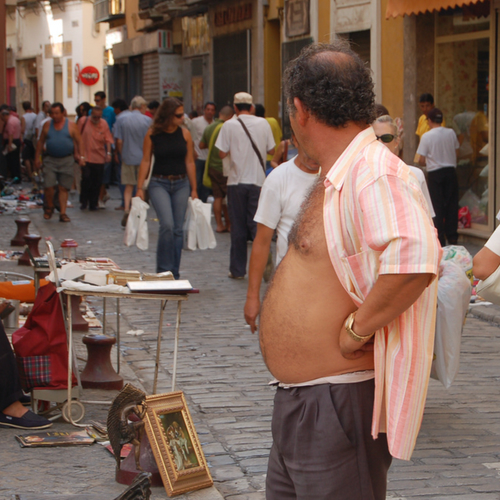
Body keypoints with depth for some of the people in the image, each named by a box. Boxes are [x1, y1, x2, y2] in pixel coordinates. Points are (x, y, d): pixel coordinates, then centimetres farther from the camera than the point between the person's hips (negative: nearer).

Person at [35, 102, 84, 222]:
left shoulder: (71, 125, 3)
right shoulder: (47, 125, 8)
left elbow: (79, 141, 4)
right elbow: (41, 142, 14)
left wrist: (81, 156, -5)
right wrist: (37, 158, 11)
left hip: (67, 160, -1)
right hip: (50, 160, 1)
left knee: (64, 188, 0)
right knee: (49, 186, -9)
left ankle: (63, 213, 5)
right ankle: (49, 207, 16)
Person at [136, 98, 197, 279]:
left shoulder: (184, 133, 2)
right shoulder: (152, 134, -3)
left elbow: (190, 162, 7)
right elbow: (145, 161, 1)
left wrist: (194, 189, 7)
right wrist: (140, 188, -2)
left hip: (181, 184, 3)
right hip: (159, 184, -3)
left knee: (178, 229, 3)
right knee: (167, 225, -19)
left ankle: (174, 273, 13)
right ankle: (163, 270, -7)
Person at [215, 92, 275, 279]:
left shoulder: (230, 125, -6)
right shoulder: (263, 124, 1)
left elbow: (222, 153, -6)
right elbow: (271, 150, 6)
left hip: (237, 181, -1)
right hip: (258, 181, 1)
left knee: (238, 227, 7)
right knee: (257, 225, 4)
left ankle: (237, 269, 12)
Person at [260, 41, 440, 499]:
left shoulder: (375, 173, -22)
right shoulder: (335, 178, 12)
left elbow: (413, 262, -38)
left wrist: (358, 329, -27)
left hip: (338, 406, -10)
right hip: (297, 398, 10)